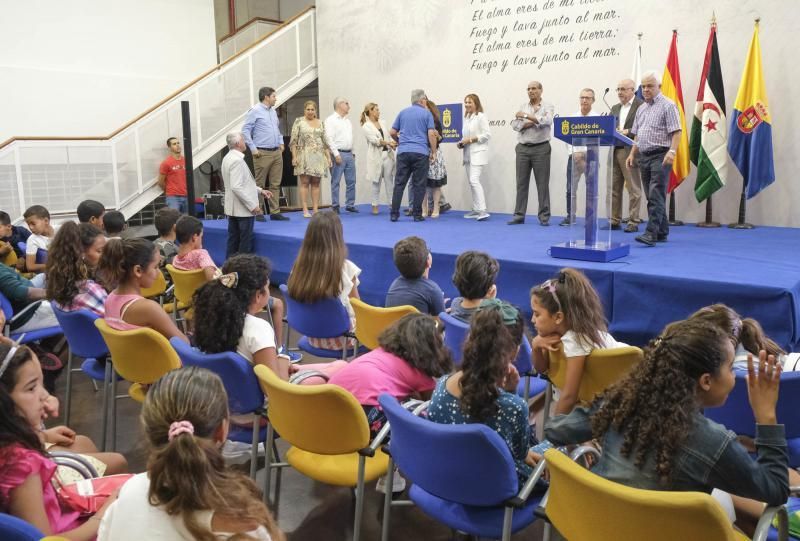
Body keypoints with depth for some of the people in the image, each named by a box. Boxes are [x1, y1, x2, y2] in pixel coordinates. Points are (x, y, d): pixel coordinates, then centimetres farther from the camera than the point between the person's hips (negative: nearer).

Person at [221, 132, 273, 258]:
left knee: (233, 241, 13)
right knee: (245, 243, -1)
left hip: (233, 209, 9)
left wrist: (260, 190, 16)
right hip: (243, 209, -9)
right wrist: (252, 205, -21)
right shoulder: (237, 160, -19)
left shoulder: (228, 158, 12)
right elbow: (237, 187, -25)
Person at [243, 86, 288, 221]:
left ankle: (275, 212, 14)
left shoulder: (273, 111, 15)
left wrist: (281, 142, 15)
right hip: (263, 153, -7)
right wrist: (253, 148, -13)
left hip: (277, 152, 7)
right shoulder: (255, 111, -7)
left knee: (275, 184, 8)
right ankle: (257, 212, 6)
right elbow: (245, 130, -10)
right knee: (260, 185, -1)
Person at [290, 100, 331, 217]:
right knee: (304, 183, -4)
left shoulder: (320, 123, 13)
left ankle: (316, 210, 7)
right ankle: (305, 210, -3)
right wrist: (294, 157, -9)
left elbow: (325, 142, 14)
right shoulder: (299, 122, 2)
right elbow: (293, 141, -2)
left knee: (316, 183, 4)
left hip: (318, 157, 4)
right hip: (304, 156, -3)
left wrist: (328, 157, 8)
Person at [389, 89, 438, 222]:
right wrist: (433, 152, 0)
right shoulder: (426, 113, 3)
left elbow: (392, 133, 14)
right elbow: (431, 134, -6)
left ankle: (394, 214, 2)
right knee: (419, 185, 2)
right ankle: (417, 215, 3)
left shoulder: (403, 112, 13)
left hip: (403, 152, 3)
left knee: (399, 184, 4)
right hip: (421, 152, -3)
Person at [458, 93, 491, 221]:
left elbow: (487, 135, -13)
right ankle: (476, 210, 15)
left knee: (474, 180, -20)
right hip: (468, 154, 8)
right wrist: (462, 143, 3)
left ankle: (483, 210, -22)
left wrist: (470, 140, -15)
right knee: (471, 182, 9)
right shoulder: (466, 118, 16)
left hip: (478, 153, -8)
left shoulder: (481, 116, -7)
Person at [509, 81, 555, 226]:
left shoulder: (548, 107, 3)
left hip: (541, 148, -3)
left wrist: (527, 116, -18)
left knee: (542, 183, 0)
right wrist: (534, 121, -10)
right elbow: (514, 125, -1)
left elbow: (547, 121, -17)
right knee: (521, 182, 4)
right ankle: (519, 215, 9)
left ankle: (544, 216, 5)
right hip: (522, 148, 3)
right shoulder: (522, 107, 12)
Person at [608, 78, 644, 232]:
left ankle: (633, 222, 2)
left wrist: (627, 132, -18)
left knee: (633, 188, -1)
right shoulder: (615, 108, 19)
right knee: (614, 188, 8)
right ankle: (614, 220, 14)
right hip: (614, 151, 7)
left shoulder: (641, 106, -3)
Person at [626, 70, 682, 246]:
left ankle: (651, 233, -18)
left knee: (656, 196, -13)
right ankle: (662, 233, 17)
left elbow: (676, 132, -12)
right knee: (652, 197, 9)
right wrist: (632, 154, 13)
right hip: (644, 156, 8)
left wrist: (672, 151, -25)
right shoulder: (641, 108, 18)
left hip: (660, 156, -7)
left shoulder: (668, 105, -5)